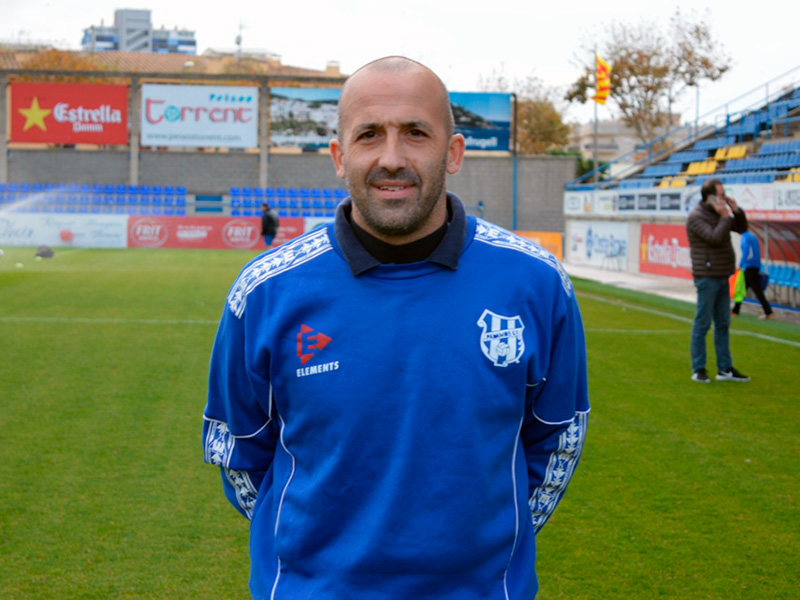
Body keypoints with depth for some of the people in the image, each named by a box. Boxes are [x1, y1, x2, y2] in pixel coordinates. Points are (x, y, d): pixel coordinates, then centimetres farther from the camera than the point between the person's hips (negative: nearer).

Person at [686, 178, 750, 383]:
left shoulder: (718, 213, 12)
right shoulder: (696, 217, -13)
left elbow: (742, 228, 15)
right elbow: (715, 238, -24)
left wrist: (736, 210, 1)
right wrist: (725, 217, -15)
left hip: (721, 277, 9)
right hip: (707, 277, -9)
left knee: (723, 324, 10)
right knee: (702, 324, -3)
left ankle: (725, 369, 15)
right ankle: (698, 370, 4)